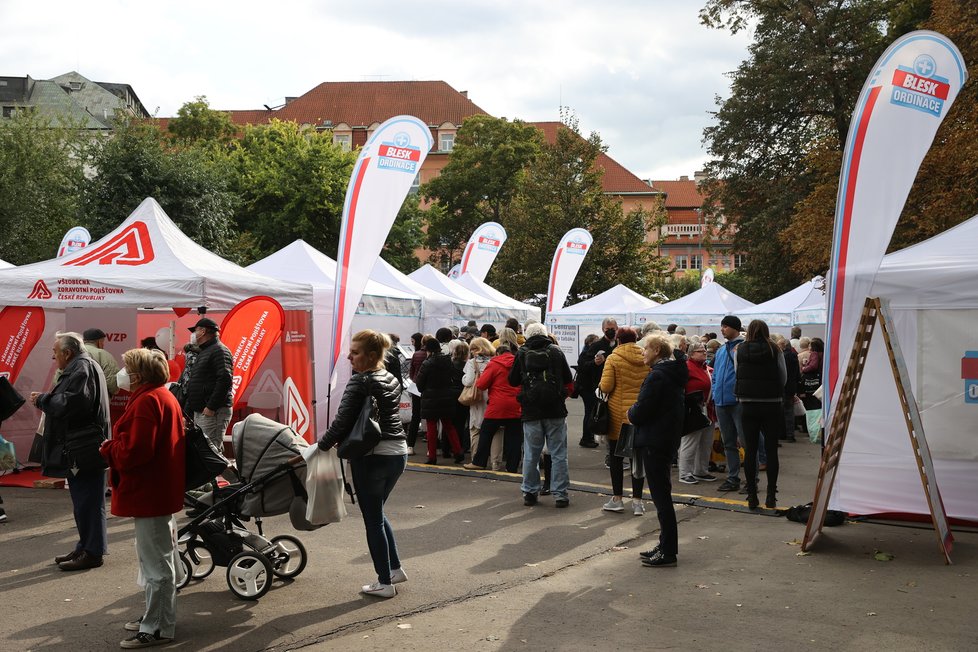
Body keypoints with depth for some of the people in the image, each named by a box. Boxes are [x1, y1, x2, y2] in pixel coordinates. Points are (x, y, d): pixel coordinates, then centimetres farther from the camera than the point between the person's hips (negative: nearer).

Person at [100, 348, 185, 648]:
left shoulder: (146, 401, -20)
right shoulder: (165, 396, 13)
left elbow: (135, 451, -26)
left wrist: (108, 449, -8)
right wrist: (116, 447, 7)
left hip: (148, 493, -11)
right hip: (161, 490, 11)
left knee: (156, 563, -2)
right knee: (160, 560, 19)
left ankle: (156, 629, 7)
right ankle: (158, 618, 31)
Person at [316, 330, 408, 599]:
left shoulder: (361, 382, -14)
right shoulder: (392, 380, 11)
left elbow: (343, 421, -18)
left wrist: (321, 446, -6)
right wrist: (344, 440, 14)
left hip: (372, 457, -8)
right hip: (398, 453, 8)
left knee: (373, 519, 4)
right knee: (377, 513, 23)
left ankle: (385, 582, 11)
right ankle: (395, 568, 27)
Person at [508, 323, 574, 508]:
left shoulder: (522, 353, 0)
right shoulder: (556, 351, 2)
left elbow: (512, 381, 8)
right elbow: (568, 379, 10)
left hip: (531, 411, 1)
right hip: (555, 410, 0)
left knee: (531, 454, 10)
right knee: (558, 454, 5)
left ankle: (530, 492, 16)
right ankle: (560, 494, 4)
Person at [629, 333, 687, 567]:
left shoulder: (657, 376, -19)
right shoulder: (674, 374, 12)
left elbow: (640, 412, -22)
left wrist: (630, 413, 0)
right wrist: (636, 414, 13)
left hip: (654, 442, -10)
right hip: (670, 439, 10)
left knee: (661, 496, -4)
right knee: (663, 494, 16)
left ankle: (668, 552, 1)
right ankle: (666, 546, 24)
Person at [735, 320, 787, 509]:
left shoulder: (741, 350, -1)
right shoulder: (774, 350, -4)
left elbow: (737, 376, 2)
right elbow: (784, 377, 2)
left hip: (748, 406, 1)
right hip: (771, 406, -1)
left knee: (750, 450, 6)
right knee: (771, 450, 5)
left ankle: (752, 496, 8)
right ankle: (771, 497, 6)